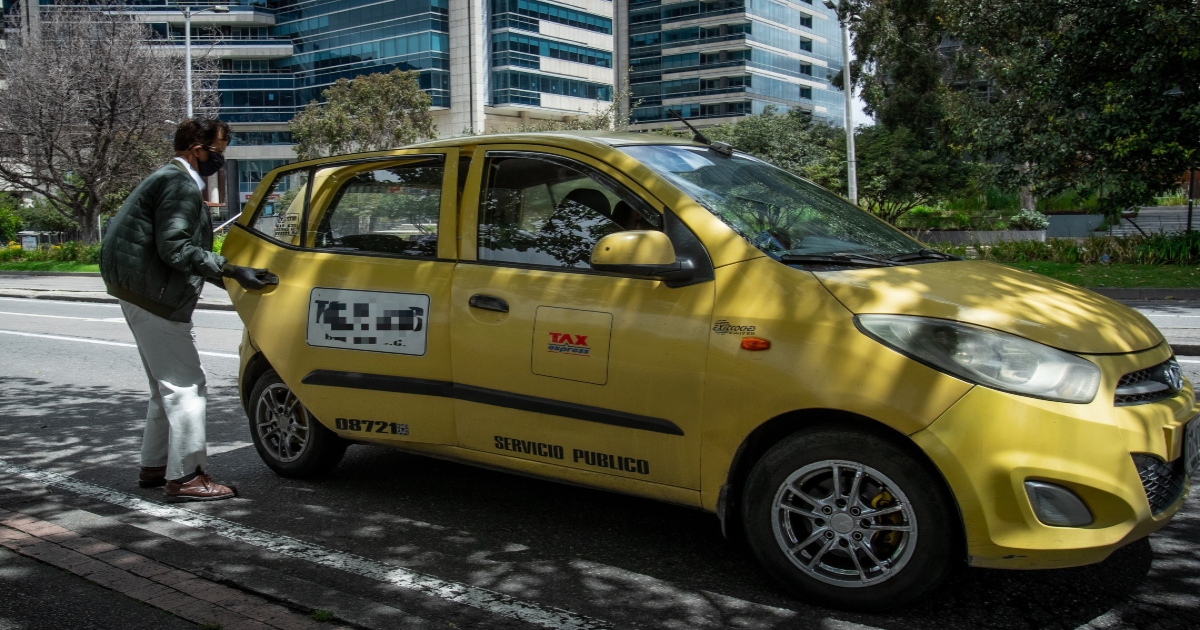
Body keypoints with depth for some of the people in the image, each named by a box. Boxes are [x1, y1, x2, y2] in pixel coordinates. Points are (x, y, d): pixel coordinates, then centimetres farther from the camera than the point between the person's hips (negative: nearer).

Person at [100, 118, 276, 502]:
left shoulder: (170, 180, 20)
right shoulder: (180, 185, -14)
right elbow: (175, 249, -23)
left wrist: (230, 275, 20)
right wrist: (231, 271, -25)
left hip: (143, 294, 11)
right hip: (154, 296, -11)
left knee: (168, 387, 18)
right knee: (186, 386, -8)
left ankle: (154, 467, 27)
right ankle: (184, 478, -6)